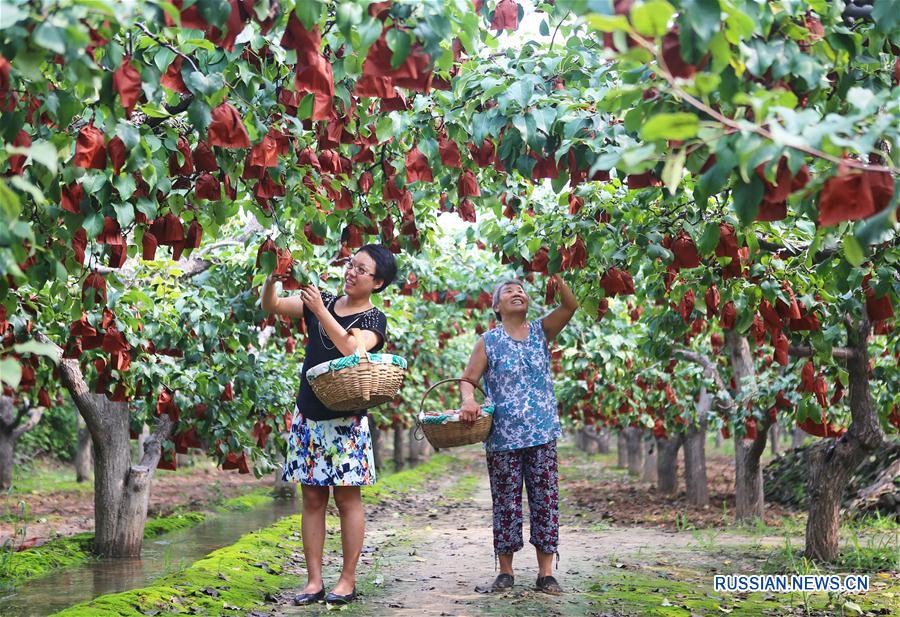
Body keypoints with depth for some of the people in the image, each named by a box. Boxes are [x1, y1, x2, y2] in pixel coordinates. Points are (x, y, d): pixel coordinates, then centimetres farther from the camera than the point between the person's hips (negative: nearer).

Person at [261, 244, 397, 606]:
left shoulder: (373, 319, -2)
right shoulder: (321, 302, 10)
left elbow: (353, 350, -21)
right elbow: (271, 306, 8)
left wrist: (320, 311, -21)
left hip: (345, 420, -4)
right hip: (308, 416, 4)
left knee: (347, 497, -1)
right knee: (312, 498, 4)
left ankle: (348, 580, 6)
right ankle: (314, 581, 8)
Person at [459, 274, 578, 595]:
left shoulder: (541, 331, 8)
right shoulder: (489, 341, 3)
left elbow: (570, 306, -4)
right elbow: (468, 380, 1)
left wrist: (555, 276, -20)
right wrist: (468, 399, -21)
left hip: (542, 436, 2)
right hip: (503, 437, -2)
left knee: (545, 500, 2)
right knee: (506, 504, 4)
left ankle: (546, 573, 10)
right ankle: (505, 572, 15)